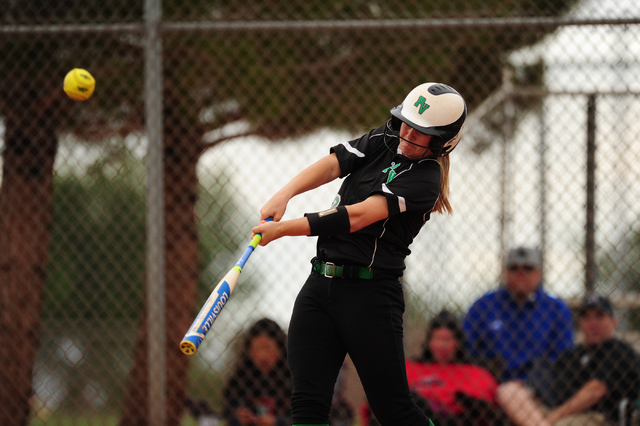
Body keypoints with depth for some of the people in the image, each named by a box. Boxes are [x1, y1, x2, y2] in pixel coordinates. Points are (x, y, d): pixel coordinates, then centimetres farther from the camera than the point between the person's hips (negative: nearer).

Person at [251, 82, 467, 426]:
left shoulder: (425, 178, -10)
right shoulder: (383, 140, 11)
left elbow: (358, 216, -20)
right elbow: (332, 165, -2)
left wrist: (285, 229, -25)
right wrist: (284, 195, -21)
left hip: (370, 294, -6)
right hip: (321, 282, 6)